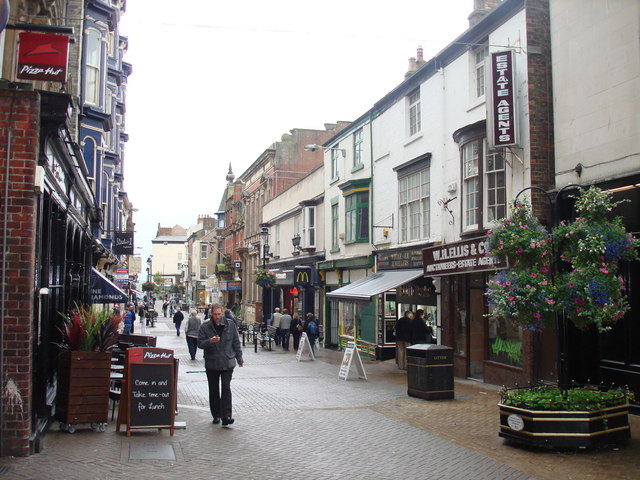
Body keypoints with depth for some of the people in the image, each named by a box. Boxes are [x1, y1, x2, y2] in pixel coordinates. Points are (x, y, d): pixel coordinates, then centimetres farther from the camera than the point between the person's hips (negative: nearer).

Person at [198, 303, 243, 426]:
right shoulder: (205, 327, 1)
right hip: (211, 364, 1)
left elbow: (236, 343, 9)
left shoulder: (230, 325, 4)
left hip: (227, 363, -1)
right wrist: (210, 341, -22)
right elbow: (200, 343, -2)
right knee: (213, 390, 9)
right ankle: (216, 415, 20)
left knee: (226, 388, -9)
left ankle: (226, 416, -10)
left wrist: (239, 359, 10)